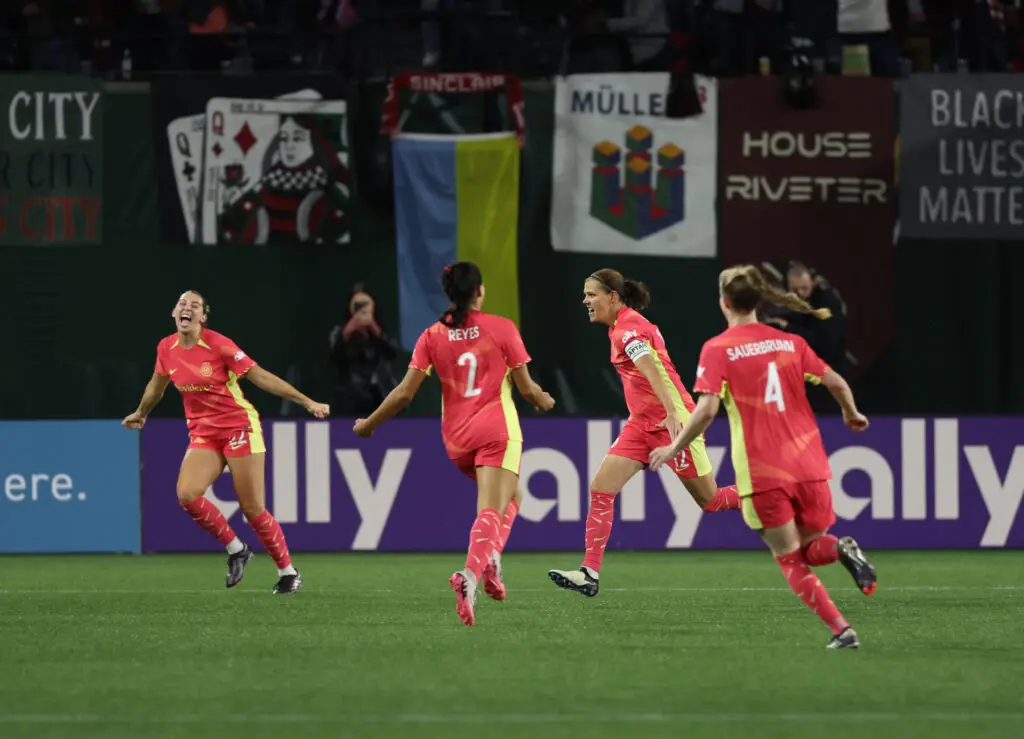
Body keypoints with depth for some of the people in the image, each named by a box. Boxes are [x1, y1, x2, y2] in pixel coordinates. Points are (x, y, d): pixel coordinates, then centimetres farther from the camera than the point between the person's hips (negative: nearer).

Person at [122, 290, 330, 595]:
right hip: (202, 433, 5)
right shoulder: (166, 349, 0)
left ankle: (288, 572, 14)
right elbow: (157, 385, 21)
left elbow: (261, 377, -12)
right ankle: (236, 550, 1)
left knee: (253, 509, -6)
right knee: (187, 494, -20)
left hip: (239, 427, -5)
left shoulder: (218, 345, -15)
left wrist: (307, 403, -15)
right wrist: (140, 413, 38)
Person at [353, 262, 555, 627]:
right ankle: (470, 573, -36)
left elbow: (404, 393, 0)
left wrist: (369, 424, 13)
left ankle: (491, 559, 3)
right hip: (496, 430, -4)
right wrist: (544, 401, 23)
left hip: (456, 439, 5)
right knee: (490, 511, -11)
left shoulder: (432, 336, 4)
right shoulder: (502, 328, -3)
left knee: (510, 496, 25)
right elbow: (527, 388, 0)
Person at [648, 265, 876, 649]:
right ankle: (841, 548, -17)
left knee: (790, 560, 8)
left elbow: (706, 409, -14)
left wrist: (674, 448, 0)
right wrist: (851, 413, 27)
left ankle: (841, 629, -10)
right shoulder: (790, 342, 8)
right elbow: (837, 383, 6)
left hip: (762, 473, -3)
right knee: (810, 547, 20)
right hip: (809, 465, 3)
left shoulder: (718, 349, -4)